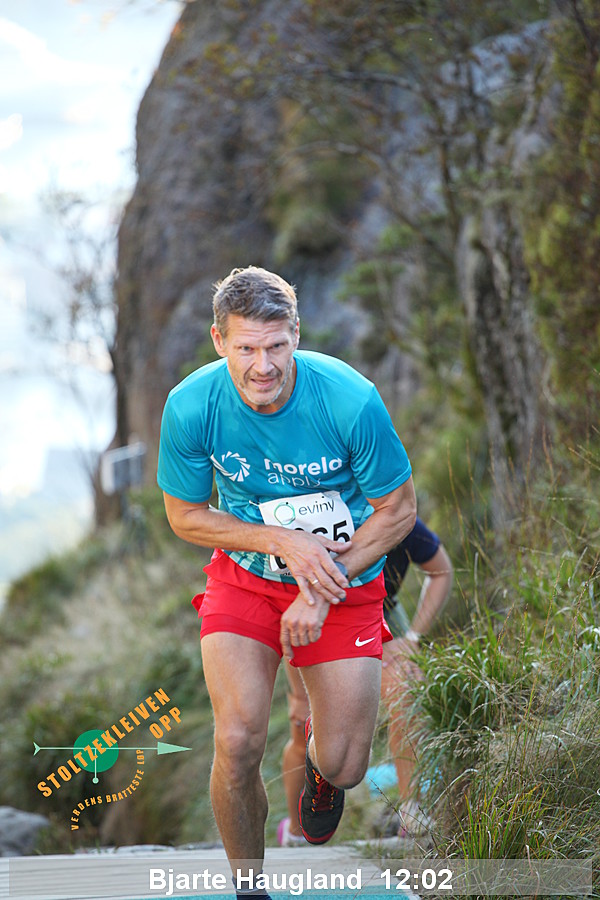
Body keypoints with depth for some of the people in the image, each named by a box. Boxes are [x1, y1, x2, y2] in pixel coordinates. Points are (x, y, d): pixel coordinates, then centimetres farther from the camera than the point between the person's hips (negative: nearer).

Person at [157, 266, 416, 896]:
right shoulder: (190, 407, -19)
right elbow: (184, 515, -5)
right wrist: (282, 542, -19)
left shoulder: (350, 400, -24)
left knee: (344, 768, -2)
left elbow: (399, 510, -11)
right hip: (244, 577, 1)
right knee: (238, 744, -19)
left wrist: (324, 590, -18)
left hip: (346, 582, 0)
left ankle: (317, 758, 38)